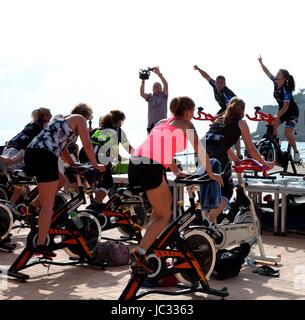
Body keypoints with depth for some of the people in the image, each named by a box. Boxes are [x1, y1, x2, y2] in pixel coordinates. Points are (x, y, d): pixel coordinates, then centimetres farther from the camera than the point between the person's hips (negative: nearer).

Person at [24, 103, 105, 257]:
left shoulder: (59, 118, 31)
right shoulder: (79, 119, 10)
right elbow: (87, 146, 5)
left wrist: (74, 166, 35)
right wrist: (96, 165, 17)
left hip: (30, 152, 8)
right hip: (45, 157, -8)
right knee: (48, 204, -3)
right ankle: (40, 245, -3)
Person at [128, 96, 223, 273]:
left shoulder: (162, 123, 30)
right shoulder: (186, 124, 11)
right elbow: (200, 151, 11)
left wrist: (176, 171, 45)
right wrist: (211, 174, 22)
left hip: (134, 163, 7)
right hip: (151, 167, -7)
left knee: (159, 210, 24)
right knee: (164, 215, 1)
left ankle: (150, 247, 24)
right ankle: (140, 252, -13)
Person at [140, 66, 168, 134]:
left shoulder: (163, 95, 6)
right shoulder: (150, 97, 13)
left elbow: (166, 85, -10)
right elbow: (142, 93, -5)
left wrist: (159, 74, -18)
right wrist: (143, 82, -13)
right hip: (151, 125, 3)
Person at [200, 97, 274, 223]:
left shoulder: (218, 120, 30)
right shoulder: (241, 123, 14)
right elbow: (251, 150, 16)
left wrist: (238, 161, 47)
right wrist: (265, 163, 30)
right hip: (218, 157, -5)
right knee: (227, 192, 8)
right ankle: (210, 219, -9)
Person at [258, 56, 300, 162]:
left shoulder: (286, 90, -29)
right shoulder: (275, 82, -9)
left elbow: (286, 106, -33)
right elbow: (268, 73, 0)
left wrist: (278, 116, -41)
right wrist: (261, 63, -5)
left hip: (292, 112, -7)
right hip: (282, 110, 7)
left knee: (287, 132, -20)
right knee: (272, 125, -15)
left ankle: (296, 152, -4)